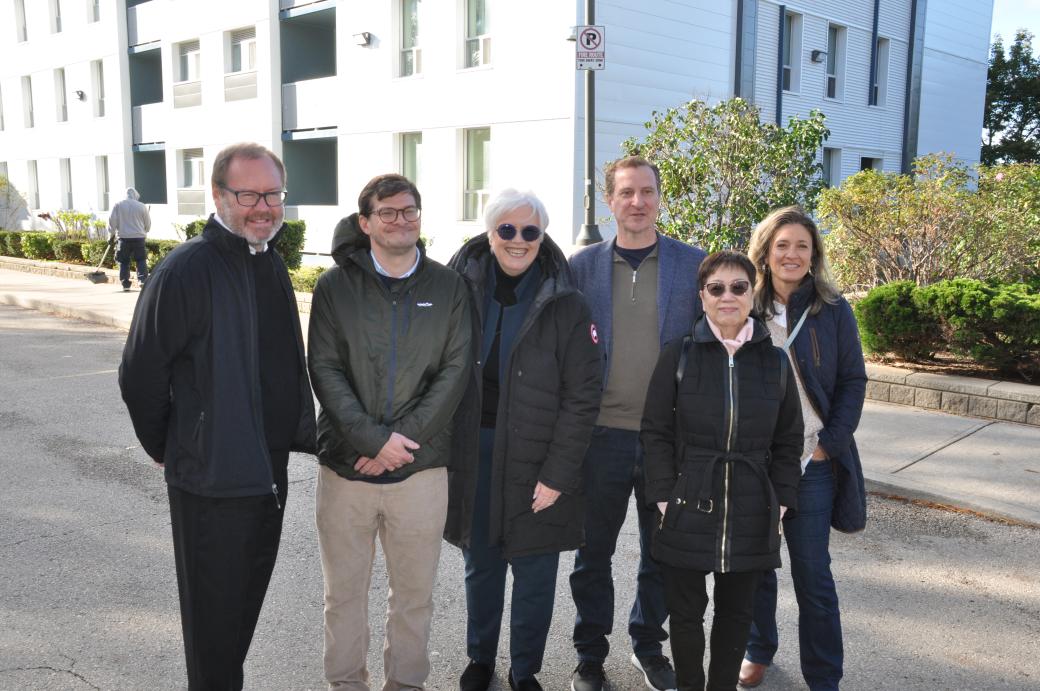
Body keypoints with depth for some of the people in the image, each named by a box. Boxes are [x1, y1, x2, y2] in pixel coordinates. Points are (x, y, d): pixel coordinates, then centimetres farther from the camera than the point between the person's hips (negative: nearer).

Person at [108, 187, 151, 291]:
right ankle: (142, 279, -10)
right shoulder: (142, 206, 3)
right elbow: (148, 224, 11)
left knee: (124, 262, 6)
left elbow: (112, 222, 1)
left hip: (123, 237, 0)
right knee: (141, 260, 7)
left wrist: (111, 235, 13)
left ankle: (125, 284, 4)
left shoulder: (118, 205, 1)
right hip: (139, 237, 0)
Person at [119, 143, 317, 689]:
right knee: (215, 615, 8)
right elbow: (140, 376, -14)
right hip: (213, 476, -7)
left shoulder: (272, 265, 8)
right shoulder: (186, 270, -17)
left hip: (269, 470, 7)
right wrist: (166, 449, -3)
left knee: (246, 603, 22)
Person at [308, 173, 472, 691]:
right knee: (344, 592, 12)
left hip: (422, 468, 0)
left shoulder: (448, 286, 3)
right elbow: (325, 371, -5)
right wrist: (374, 439, -15)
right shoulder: (335, 286, 1)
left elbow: (455, 370, -3)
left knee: (415, 592, 11)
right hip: (345, 465, 0)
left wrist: (403, 439, -12)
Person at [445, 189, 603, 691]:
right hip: (472, 452, 2)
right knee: (480, 565, 16)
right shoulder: (462, 291, -1)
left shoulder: (565, 305, -8)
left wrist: (558, 475, -13)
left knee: (534, 573, 9)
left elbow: (582, 396, -9)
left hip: (537, 459, -2)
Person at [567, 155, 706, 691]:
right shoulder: (582, 266, 1)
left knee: (661, 552, 15)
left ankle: (648, 644, 37)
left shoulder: (695, 264, 0)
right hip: (602, 434, 0)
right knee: (593, 552, 11)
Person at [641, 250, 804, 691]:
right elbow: (656, 431, -1)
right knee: (685, 611, 9)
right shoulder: (679, 355, -1)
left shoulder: (776, 361, 4)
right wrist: (665, 496, -8)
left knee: (736, 612, 14)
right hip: (689, 509, -1)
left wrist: (781, 502, 0)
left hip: (752, 515, 2)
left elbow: (788, 440, 9)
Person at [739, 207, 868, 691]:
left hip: (811, 462, -1)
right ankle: (758, 649, 33)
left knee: (812, 573, 1)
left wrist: (828, 444, -6)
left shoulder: (833, 310, 0)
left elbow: (853, 381, 2)